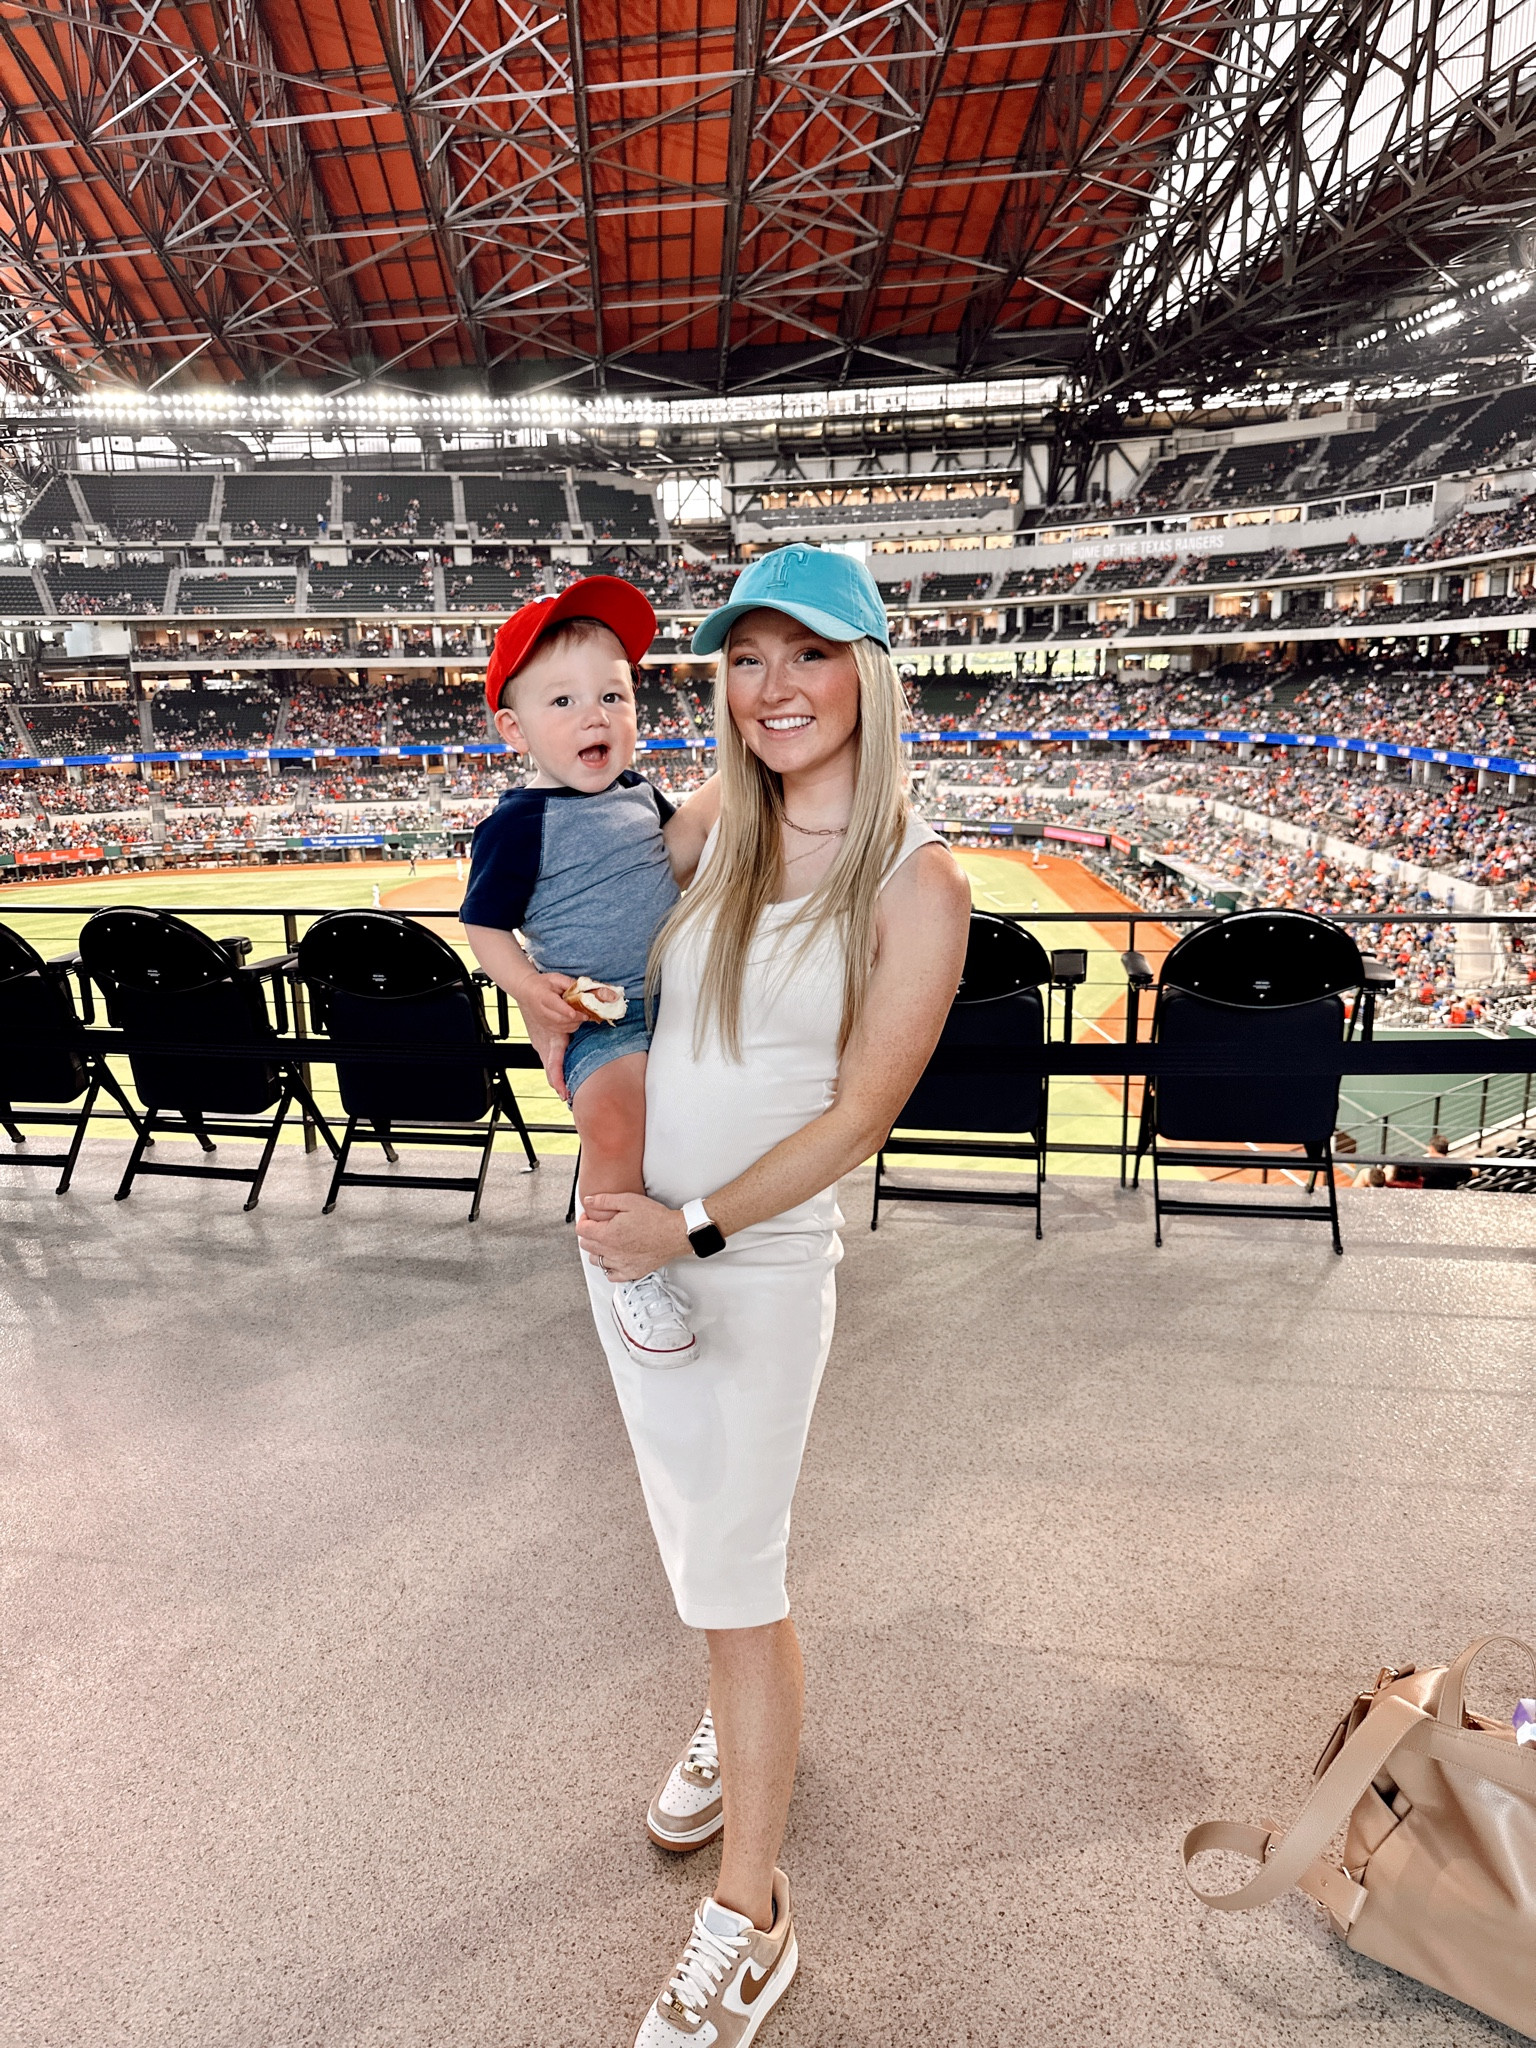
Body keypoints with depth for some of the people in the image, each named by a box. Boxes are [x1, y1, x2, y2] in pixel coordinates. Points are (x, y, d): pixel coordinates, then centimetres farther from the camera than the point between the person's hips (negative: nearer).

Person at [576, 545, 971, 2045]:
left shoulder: (916, 888, -14)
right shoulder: (707, 823, 0)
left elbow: (856, 1119, -14)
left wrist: (696, 1228, -16)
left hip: (763, 1251, -5)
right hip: (625, 1222, 6)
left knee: (733, 1568, 5)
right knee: (685, 1506, 23)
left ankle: (749, 1919, 29)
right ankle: (739, 1714, 53)